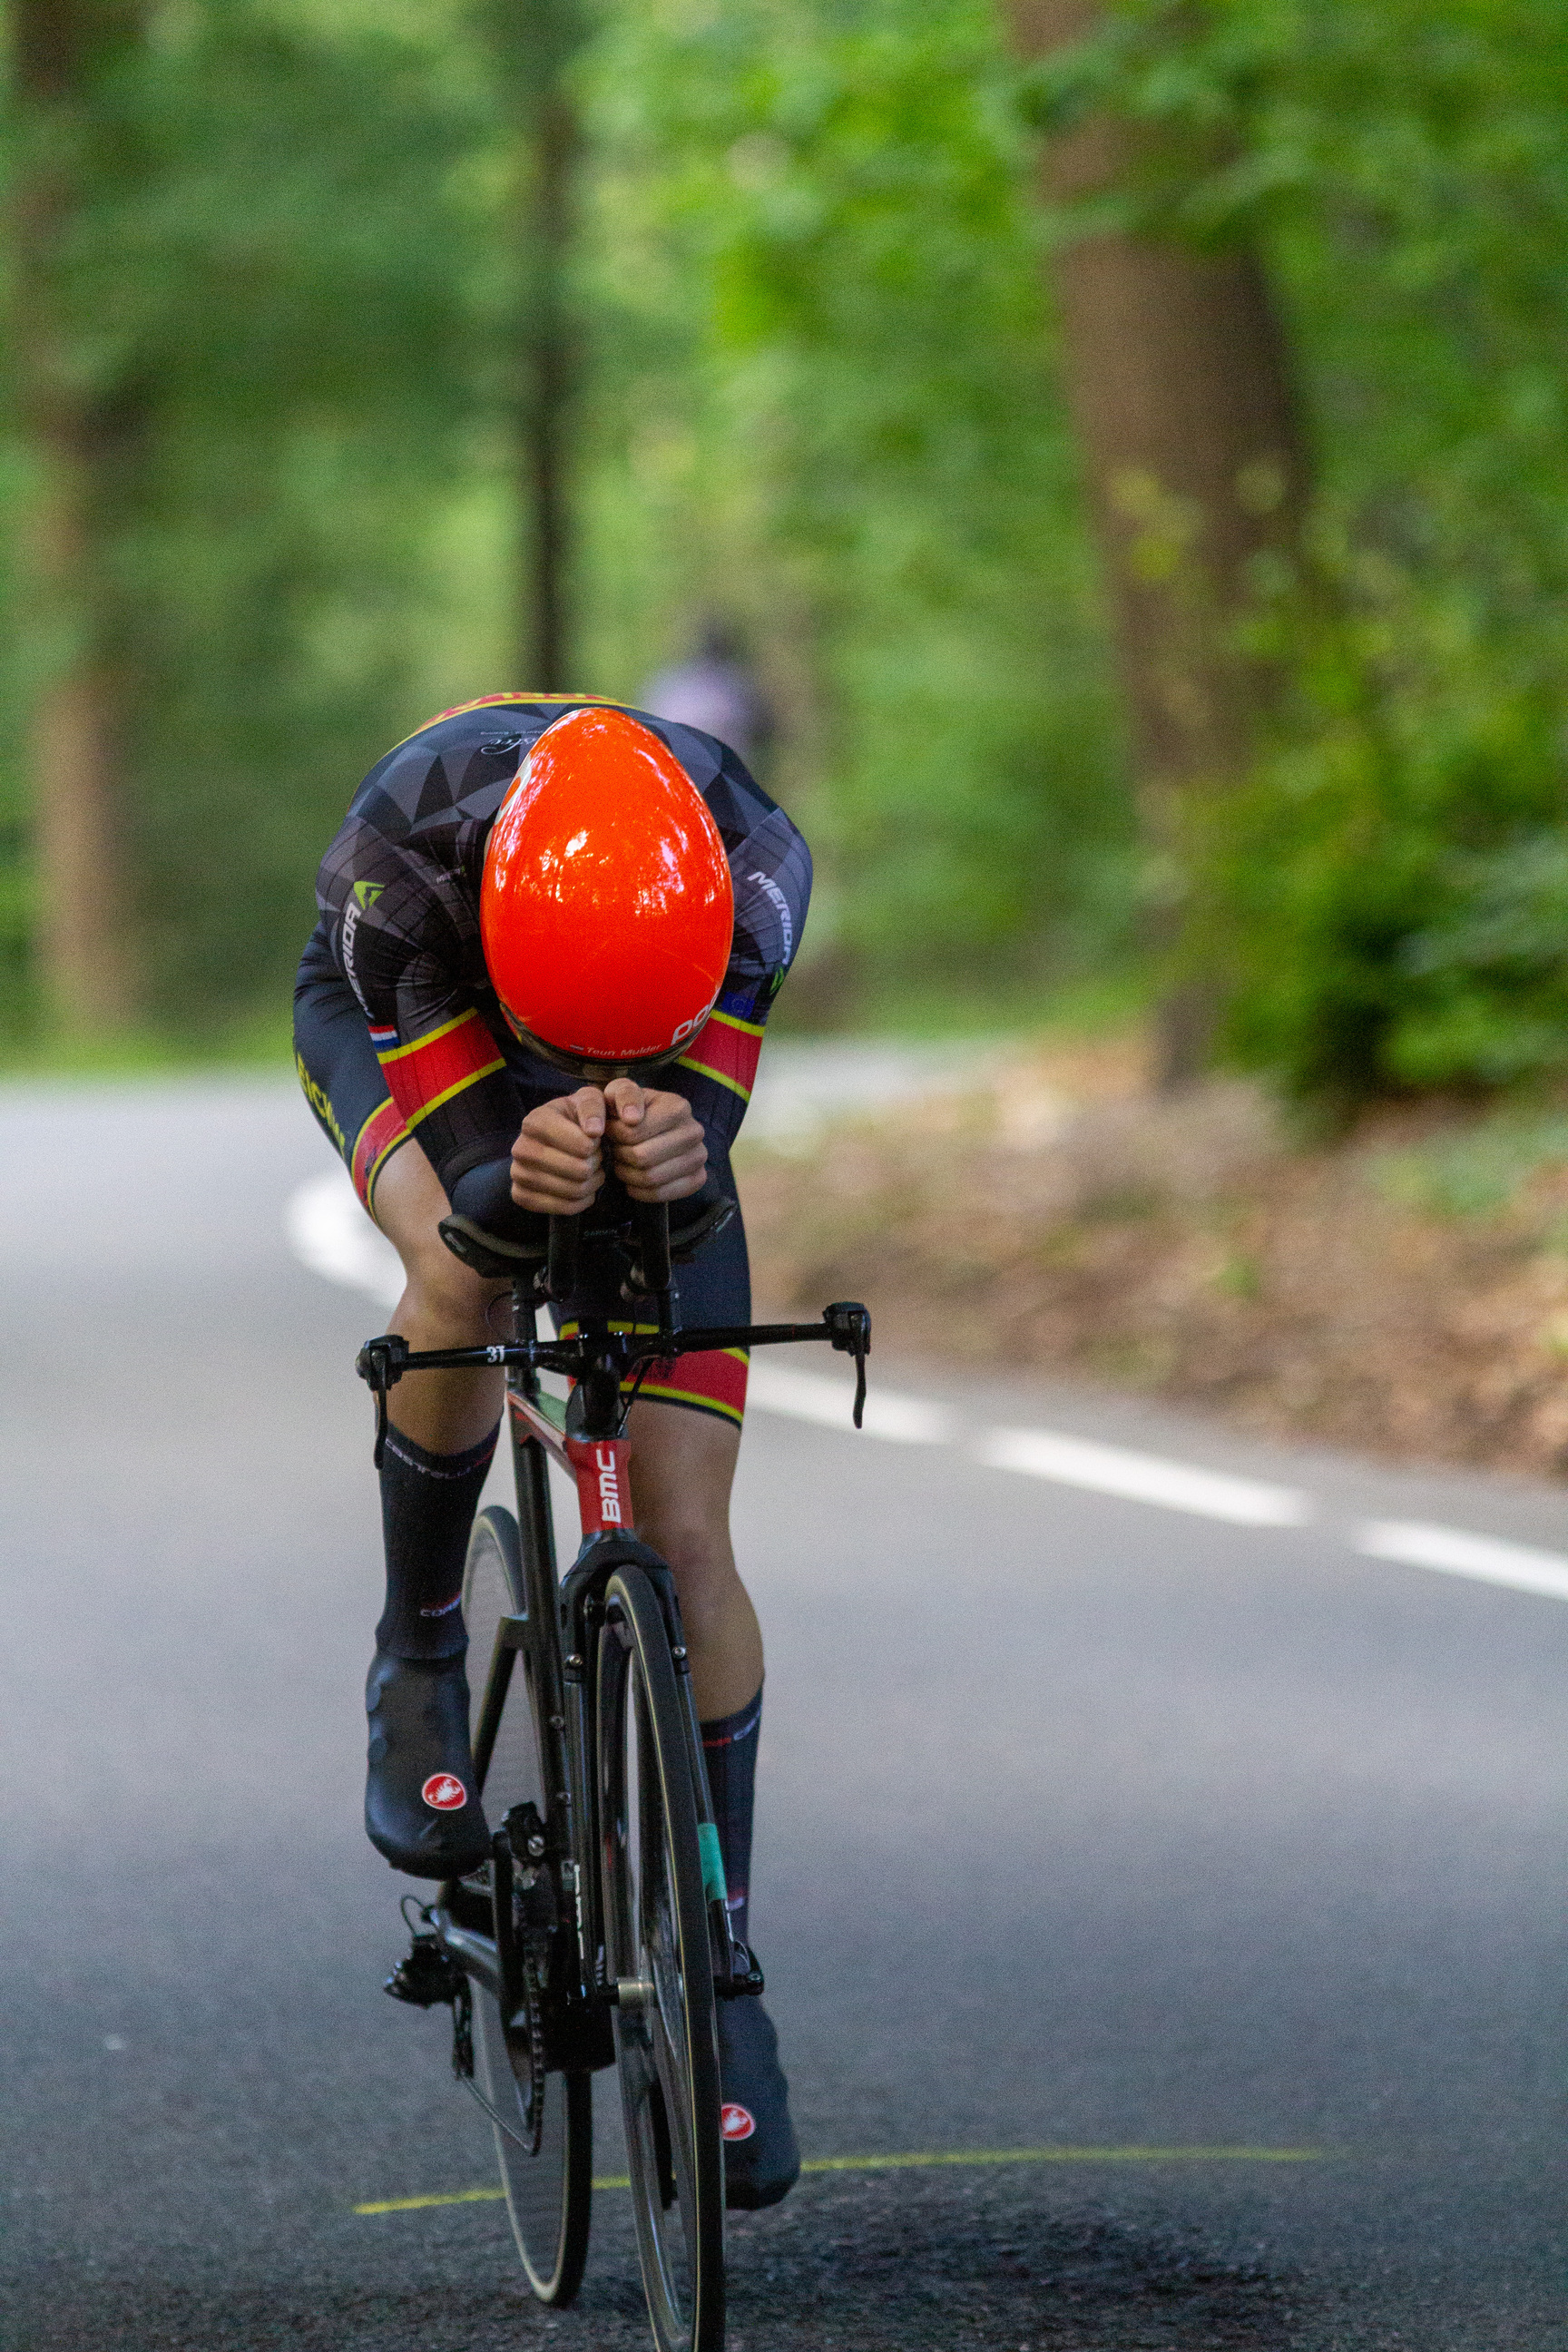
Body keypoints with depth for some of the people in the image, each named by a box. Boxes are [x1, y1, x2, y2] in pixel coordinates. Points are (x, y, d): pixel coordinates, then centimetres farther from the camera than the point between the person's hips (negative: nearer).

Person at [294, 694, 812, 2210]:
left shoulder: (754, 866, -37)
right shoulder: (405, 834, -42)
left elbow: (706, 1092, -38)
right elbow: (461, 1159, -41)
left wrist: (678, 1159, -61)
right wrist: (513, 1184, -64)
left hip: (660, 1133, 1)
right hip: (398, 1030, -1)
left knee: (685, 1541, -7)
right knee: (461, 1275, -37)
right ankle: (418, 1653, -9)